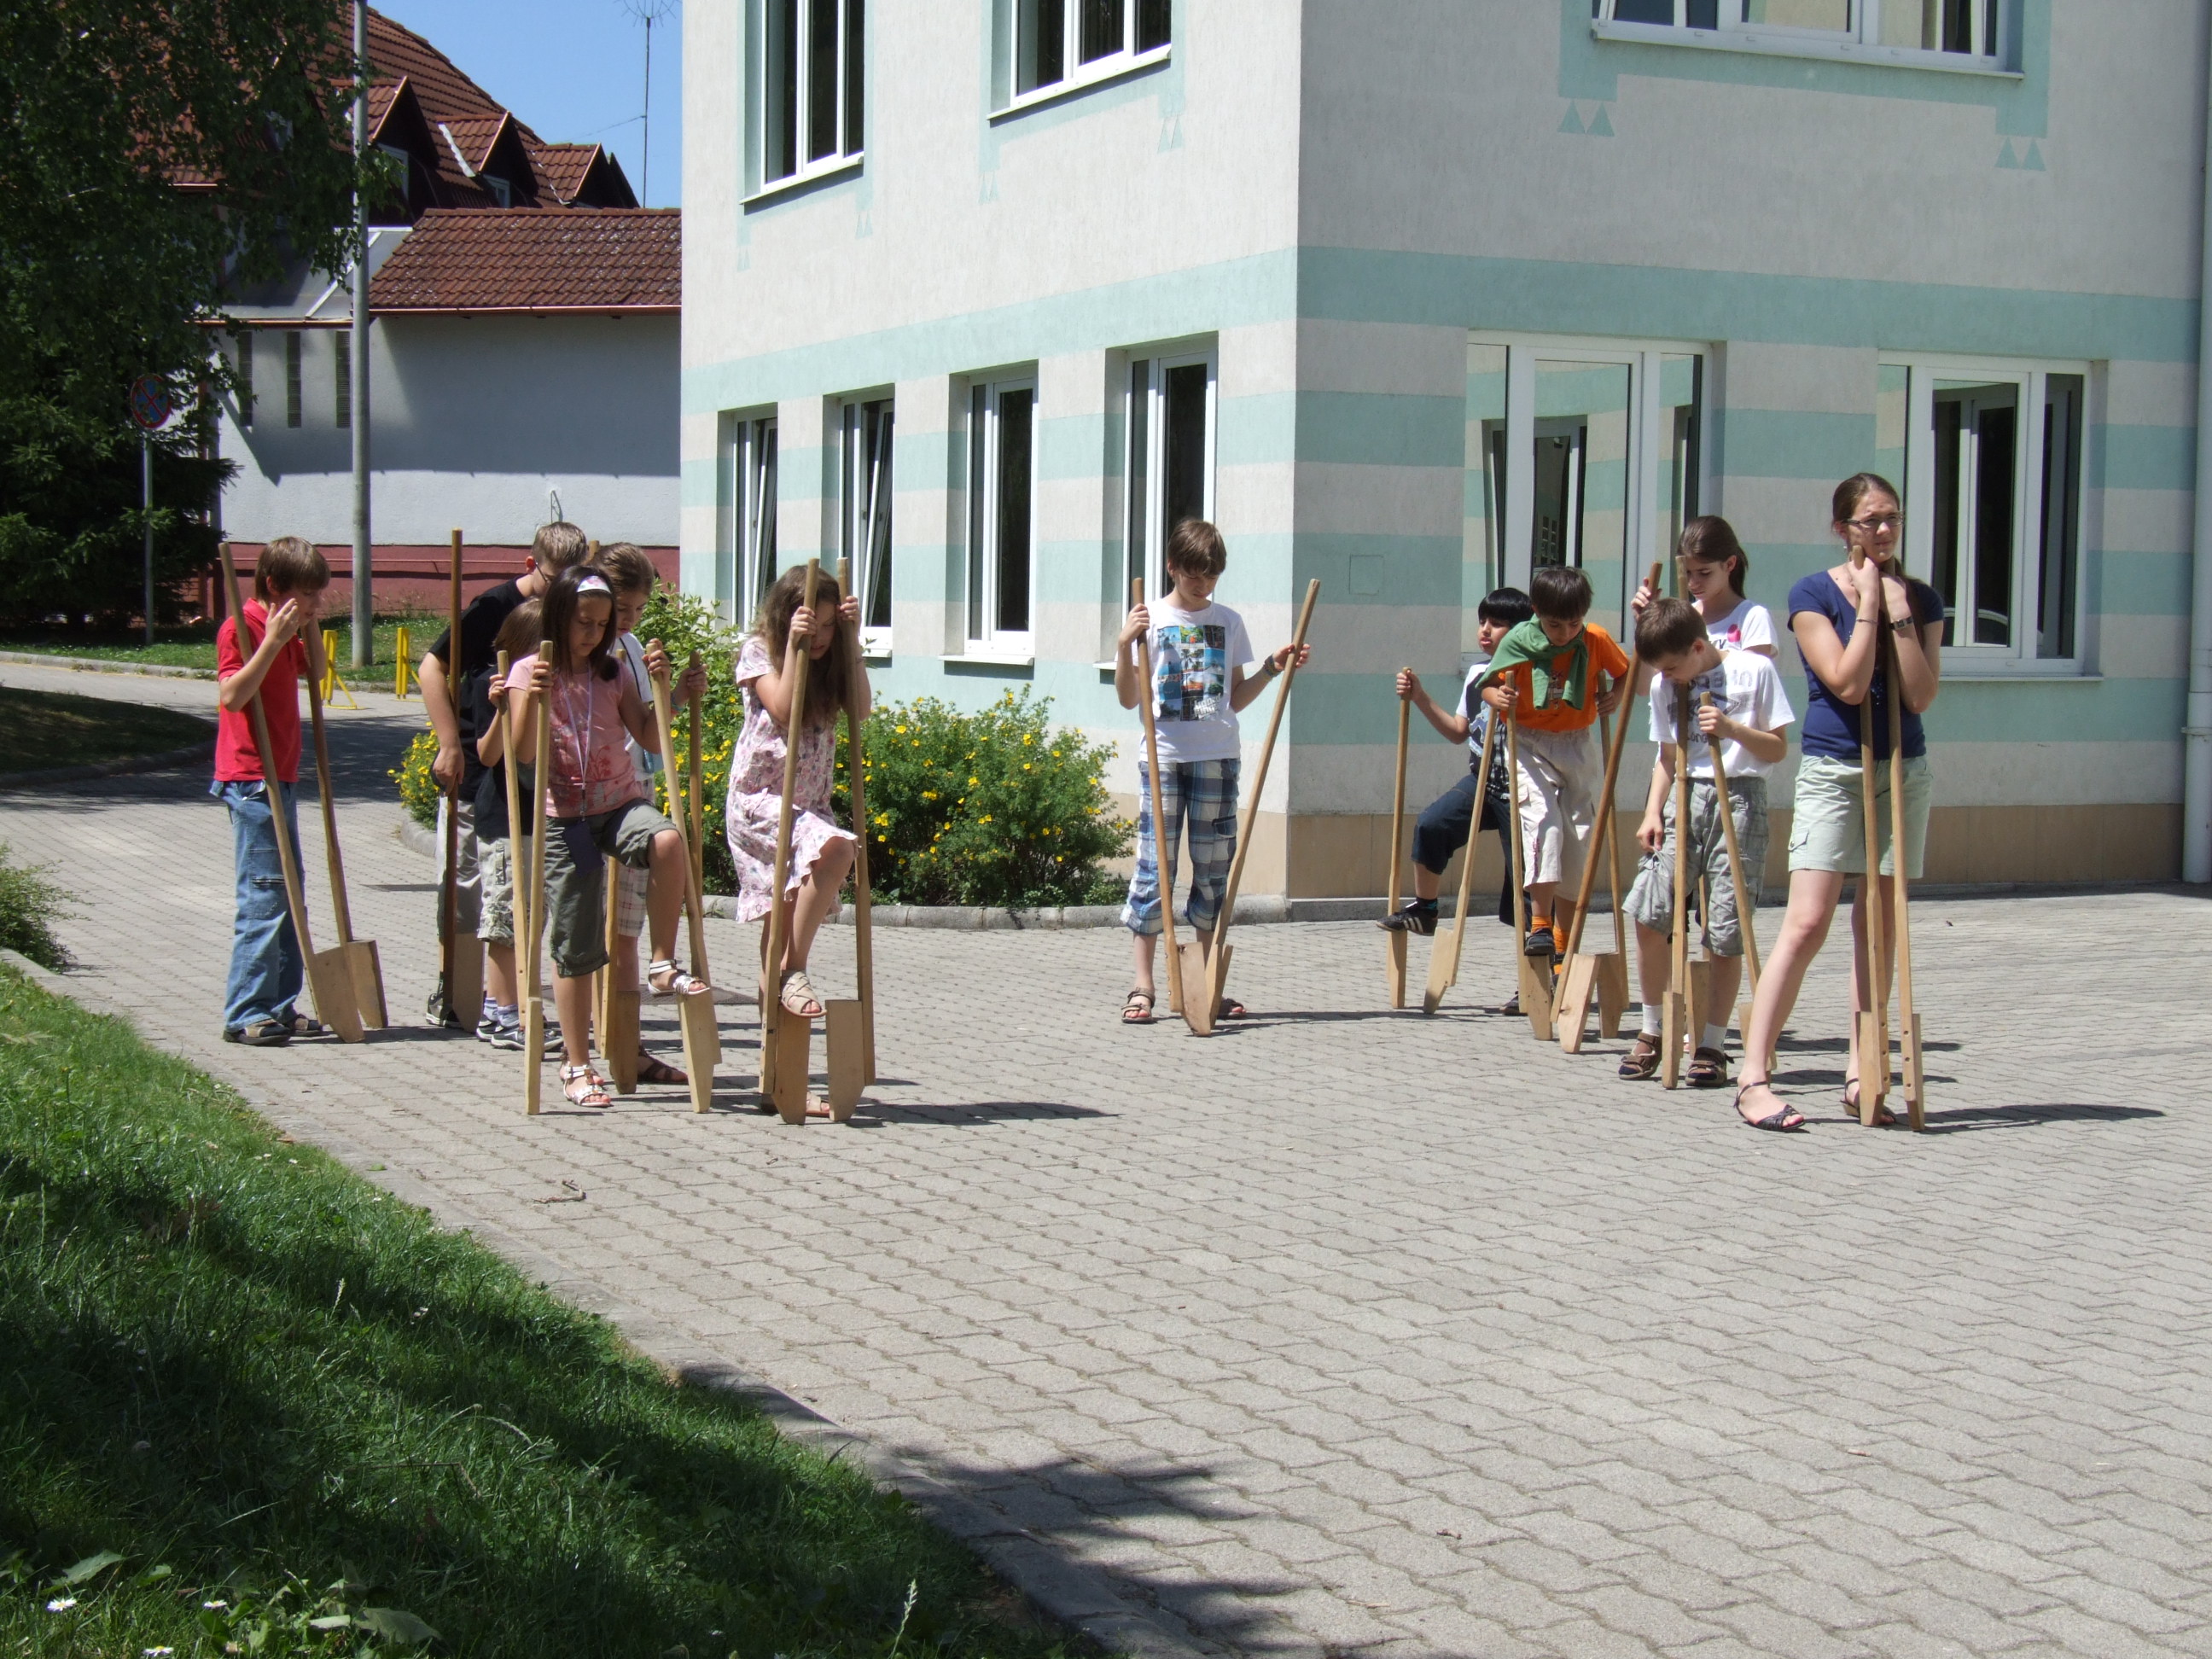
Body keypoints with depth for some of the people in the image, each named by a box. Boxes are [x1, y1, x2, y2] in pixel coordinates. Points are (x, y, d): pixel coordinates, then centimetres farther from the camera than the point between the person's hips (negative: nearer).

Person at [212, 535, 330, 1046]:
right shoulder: (241, 628, -13)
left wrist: (310, 626, 9)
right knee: (264, 894, -11)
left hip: (281, 775, 10)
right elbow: (232, 694, -23)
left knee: (289, 892, 11)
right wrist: (272, 641, -26)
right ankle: (245, 1014, -7)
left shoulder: (286, 632, 13)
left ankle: (280, 1007, 16)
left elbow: (315, 670, 24)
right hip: (250, 778, -10)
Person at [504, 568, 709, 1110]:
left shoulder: (612, 673, 9)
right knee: (574, 943, 0)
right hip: (565, 816, -2)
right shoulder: (530, 671, -2)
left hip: (621, 803, 3)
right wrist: (533, 699, -25)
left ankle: (663, 964, -17)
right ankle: (575, 1064, 12)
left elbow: (651, 737, 7)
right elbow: (523, 751, -11)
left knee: (668, 840, -33)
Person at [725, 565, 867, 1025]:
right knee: (834, 847, -32)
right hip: (759, 796, -7)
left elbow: (860, 708, -5)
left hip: (810, 803, 7)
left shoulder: (829, 659, 10)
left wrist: (850, 640, -8)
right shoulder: (758, 652, -5)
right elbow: (783, 708, -18)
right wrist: (794, 644, -20)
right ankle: (793, 970, -24)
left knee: (788, 911, 11)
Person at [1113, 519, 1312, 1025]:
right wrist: (1124, 644, -12)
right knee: (1153, 865, -6)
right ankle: (1142, 987, -4)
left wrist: (1272, 669, 4)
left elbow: (1235, 699, 16)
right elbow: (1130, 699, 1)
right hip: (1164, 755, -3)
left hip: (1217, 757, 3)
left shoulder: (1229, 622, 12)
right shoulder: (1150, 620, 4)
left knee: (1214, 868, 5)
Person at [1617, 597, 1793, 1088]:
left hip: (1739, 800, -4)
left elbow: (1777, 749, -1)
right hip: (1684, 798, 4)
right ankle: (1652, 1032, 7)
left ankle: (1711, 1047, 7)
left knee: (1725, 932, -5)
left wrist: (1732, 727, -18)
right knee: (1647, 910, -10)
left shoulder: (1754, 670, -4)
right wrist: (1652, 812, 4)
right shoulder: (1665, 686, 11)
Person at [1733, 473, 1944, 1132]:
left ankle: (1862, 1074, 12)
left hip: (1903, 770, 4)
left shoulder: (1921, 599, 6)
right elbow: (1847, 684, -15)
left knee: (1879, 927, 6)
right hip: (1833, 770, -4)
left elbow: (1920, 696, -5)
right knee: (1806, 924, -12)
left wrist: (1898, 611, -10)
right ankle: (1753, 1075, -11)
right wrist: (1867, 604, -12)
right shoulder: (1814, 595, -4)